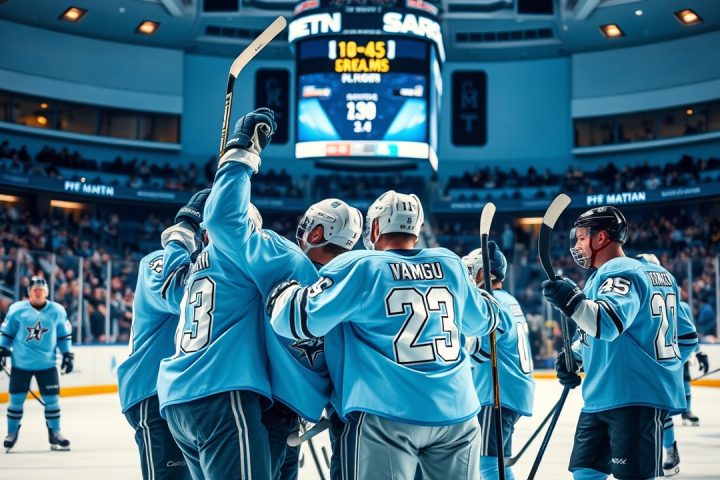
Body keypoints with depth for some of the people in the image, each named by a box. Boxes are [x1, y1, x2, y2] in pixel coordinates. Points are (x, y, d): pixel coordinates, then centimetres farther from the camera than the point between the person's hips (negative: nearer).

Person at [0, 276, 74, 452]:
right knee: (16, 399, 4)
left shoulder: (57, 311, -1)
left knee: (52, 399, 2)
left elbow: (64, 335, 8)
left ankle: (54, 434, 15)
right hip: (21, 363, -1)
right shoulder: (16, 309, -5)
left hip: (47, 363, 1)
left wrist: (67, 355, 4)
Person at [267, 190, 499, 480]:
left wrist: (286, 289, 13)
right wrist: (480, 292, 43)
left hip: (386, 415, -4)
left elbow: (300, 319, -7)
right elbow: (482, 321, 23)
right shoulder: (450, 264, 9)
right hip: (456, 413, 4)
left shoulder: (359, 266, -5)